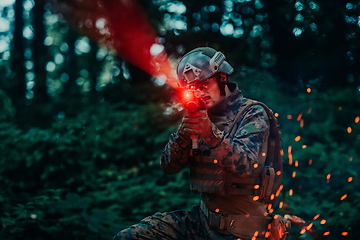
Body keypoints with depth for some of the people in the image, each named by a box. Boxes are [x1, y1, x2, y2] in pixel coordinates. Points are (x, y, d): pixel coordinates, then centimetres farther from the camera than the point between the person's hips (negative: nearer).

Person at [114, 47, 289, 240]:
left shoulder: (253, 114, -5)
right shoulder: (199, 115, 8)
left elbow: (247, 165, -21)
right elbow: (169, 166, 2)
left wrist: (212, 134, -34)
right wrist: (183, 134, -17)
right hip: (204, 220, 5)